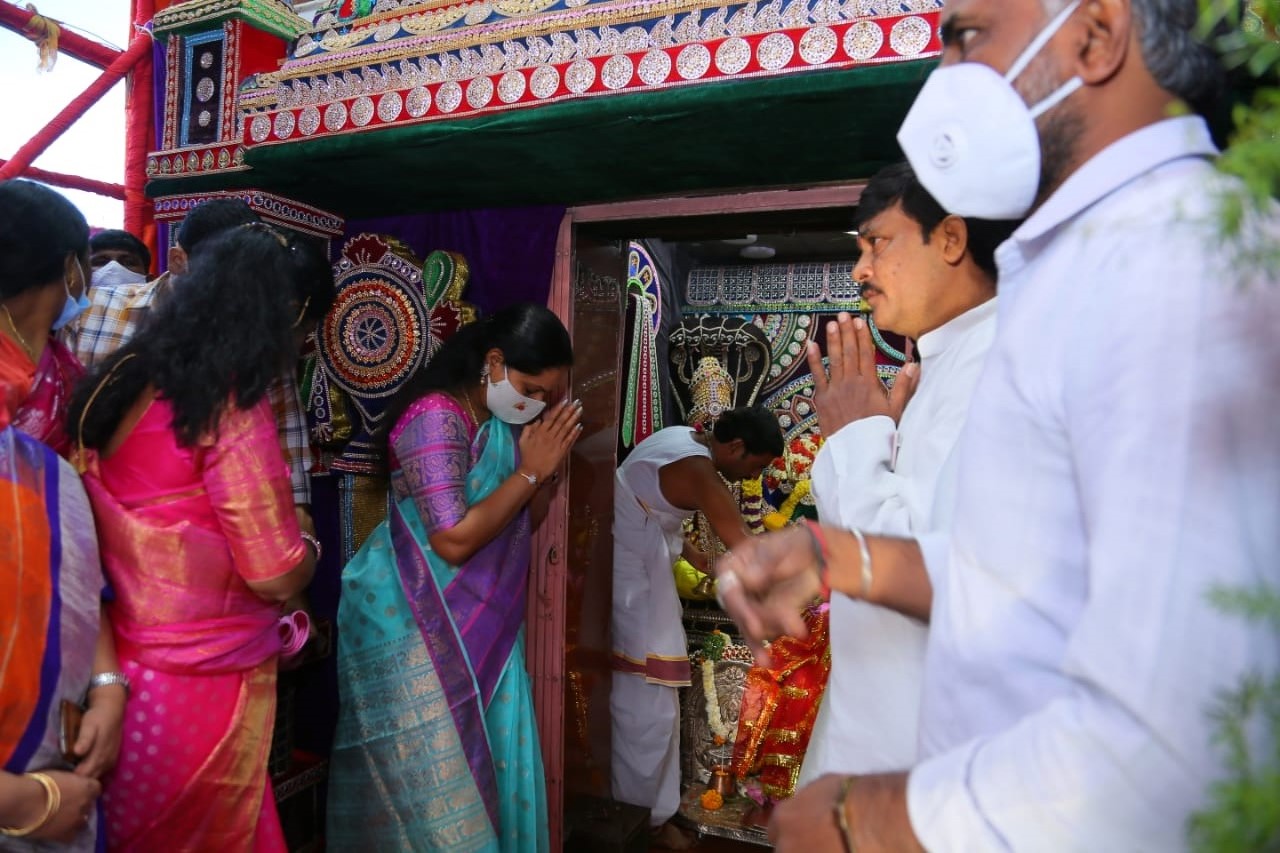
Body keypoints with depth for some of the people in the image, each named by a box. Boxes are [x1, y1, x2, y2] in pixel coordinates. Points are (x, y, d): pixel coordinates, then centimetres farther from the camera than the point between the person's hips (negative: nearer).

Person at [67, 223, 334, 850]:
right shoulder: (230, 411, -22)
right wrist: (310, 547, 1)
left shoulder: (118, 384, 2)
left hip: (125, 671, 7)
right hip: (201, 683, -7)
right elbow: (278, 578, -19)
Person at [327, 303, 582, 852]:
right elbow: (455, 538, -28)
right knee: (434, 777, 3)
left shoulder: (500, 423, 4)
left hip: (473, 624, 8)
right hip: (413, 623, -8)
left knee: (486, 759, 14)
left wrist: (543, 467, -7)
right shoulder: (436, 417, -21)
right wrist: (529, 472, -21)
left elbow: (516, 525, 10)